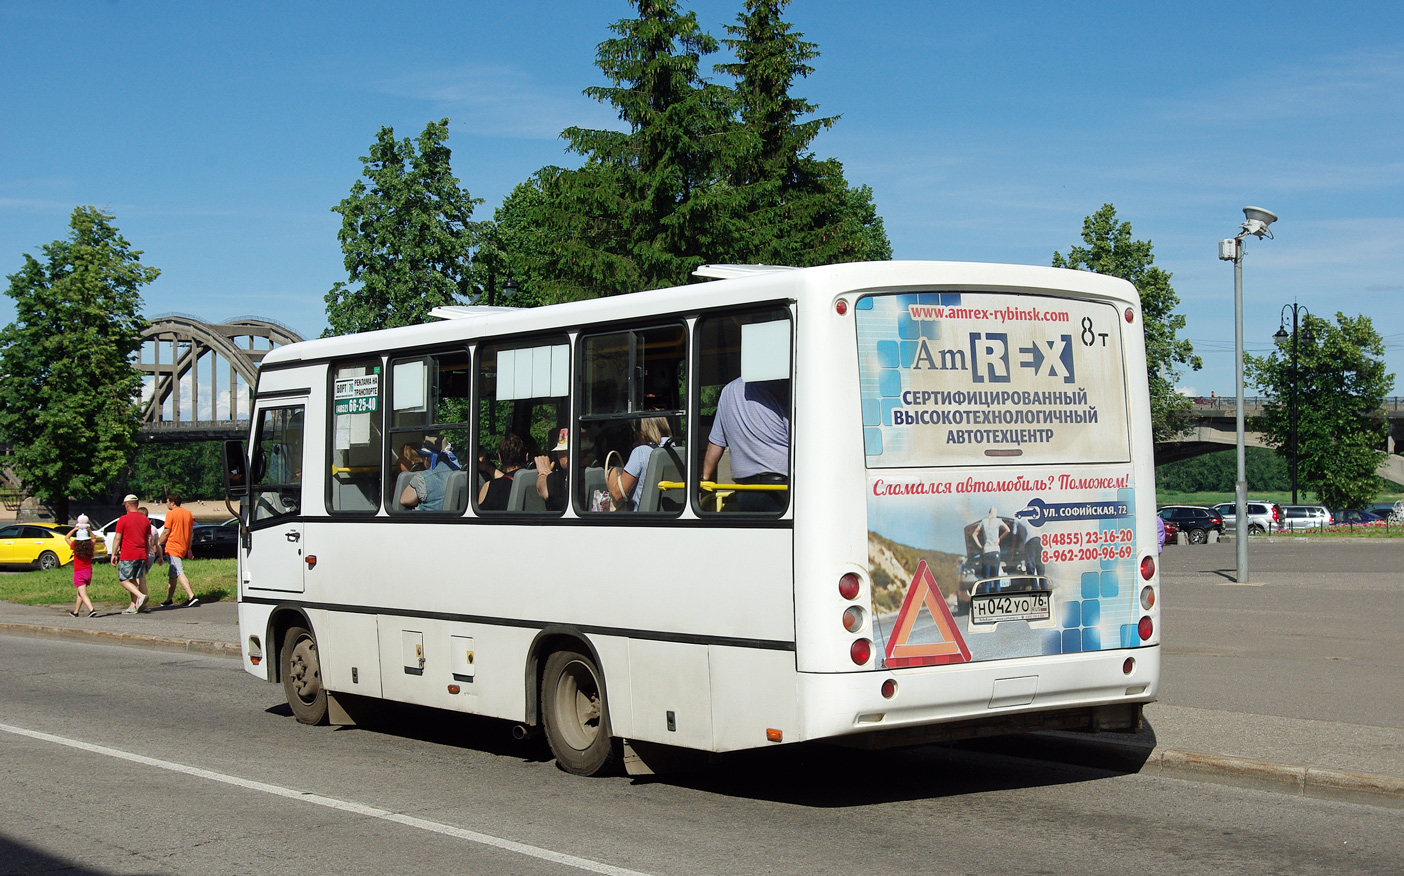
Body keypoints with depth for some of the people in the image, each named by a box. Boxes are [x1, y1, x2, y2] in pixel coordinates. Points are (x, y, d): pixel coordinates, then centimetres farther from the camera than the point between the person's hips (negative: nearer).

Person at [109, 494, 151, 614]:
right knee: (136, 580, 9)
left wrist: (114, 554, 0)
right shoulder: (145, 520, 9)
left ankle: (140, 596, -16)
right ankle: (133, 606, 7)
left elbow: (117, 538, -8)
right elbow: (149, 539, 13)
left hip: (127, 556, -6)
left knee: (123, 579, 1)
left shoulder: (123, 519, -8)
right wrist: (146, 556, 20)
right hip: (141, 555, 6)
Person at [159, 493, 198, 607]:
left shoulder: (171, 514, -9)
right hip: (183, 548, 8)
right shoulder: (188, 513, 12)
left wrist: (159, 545, 0)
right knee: (172, 575, 17)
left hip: (172, 548, -8)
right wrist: (189, 549, 21)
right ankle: (168, 600, 22)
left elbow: (166, 532, -11)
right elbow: (191, 532, 16)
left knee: (179, 573, -14)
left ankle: (191, 597, -27)